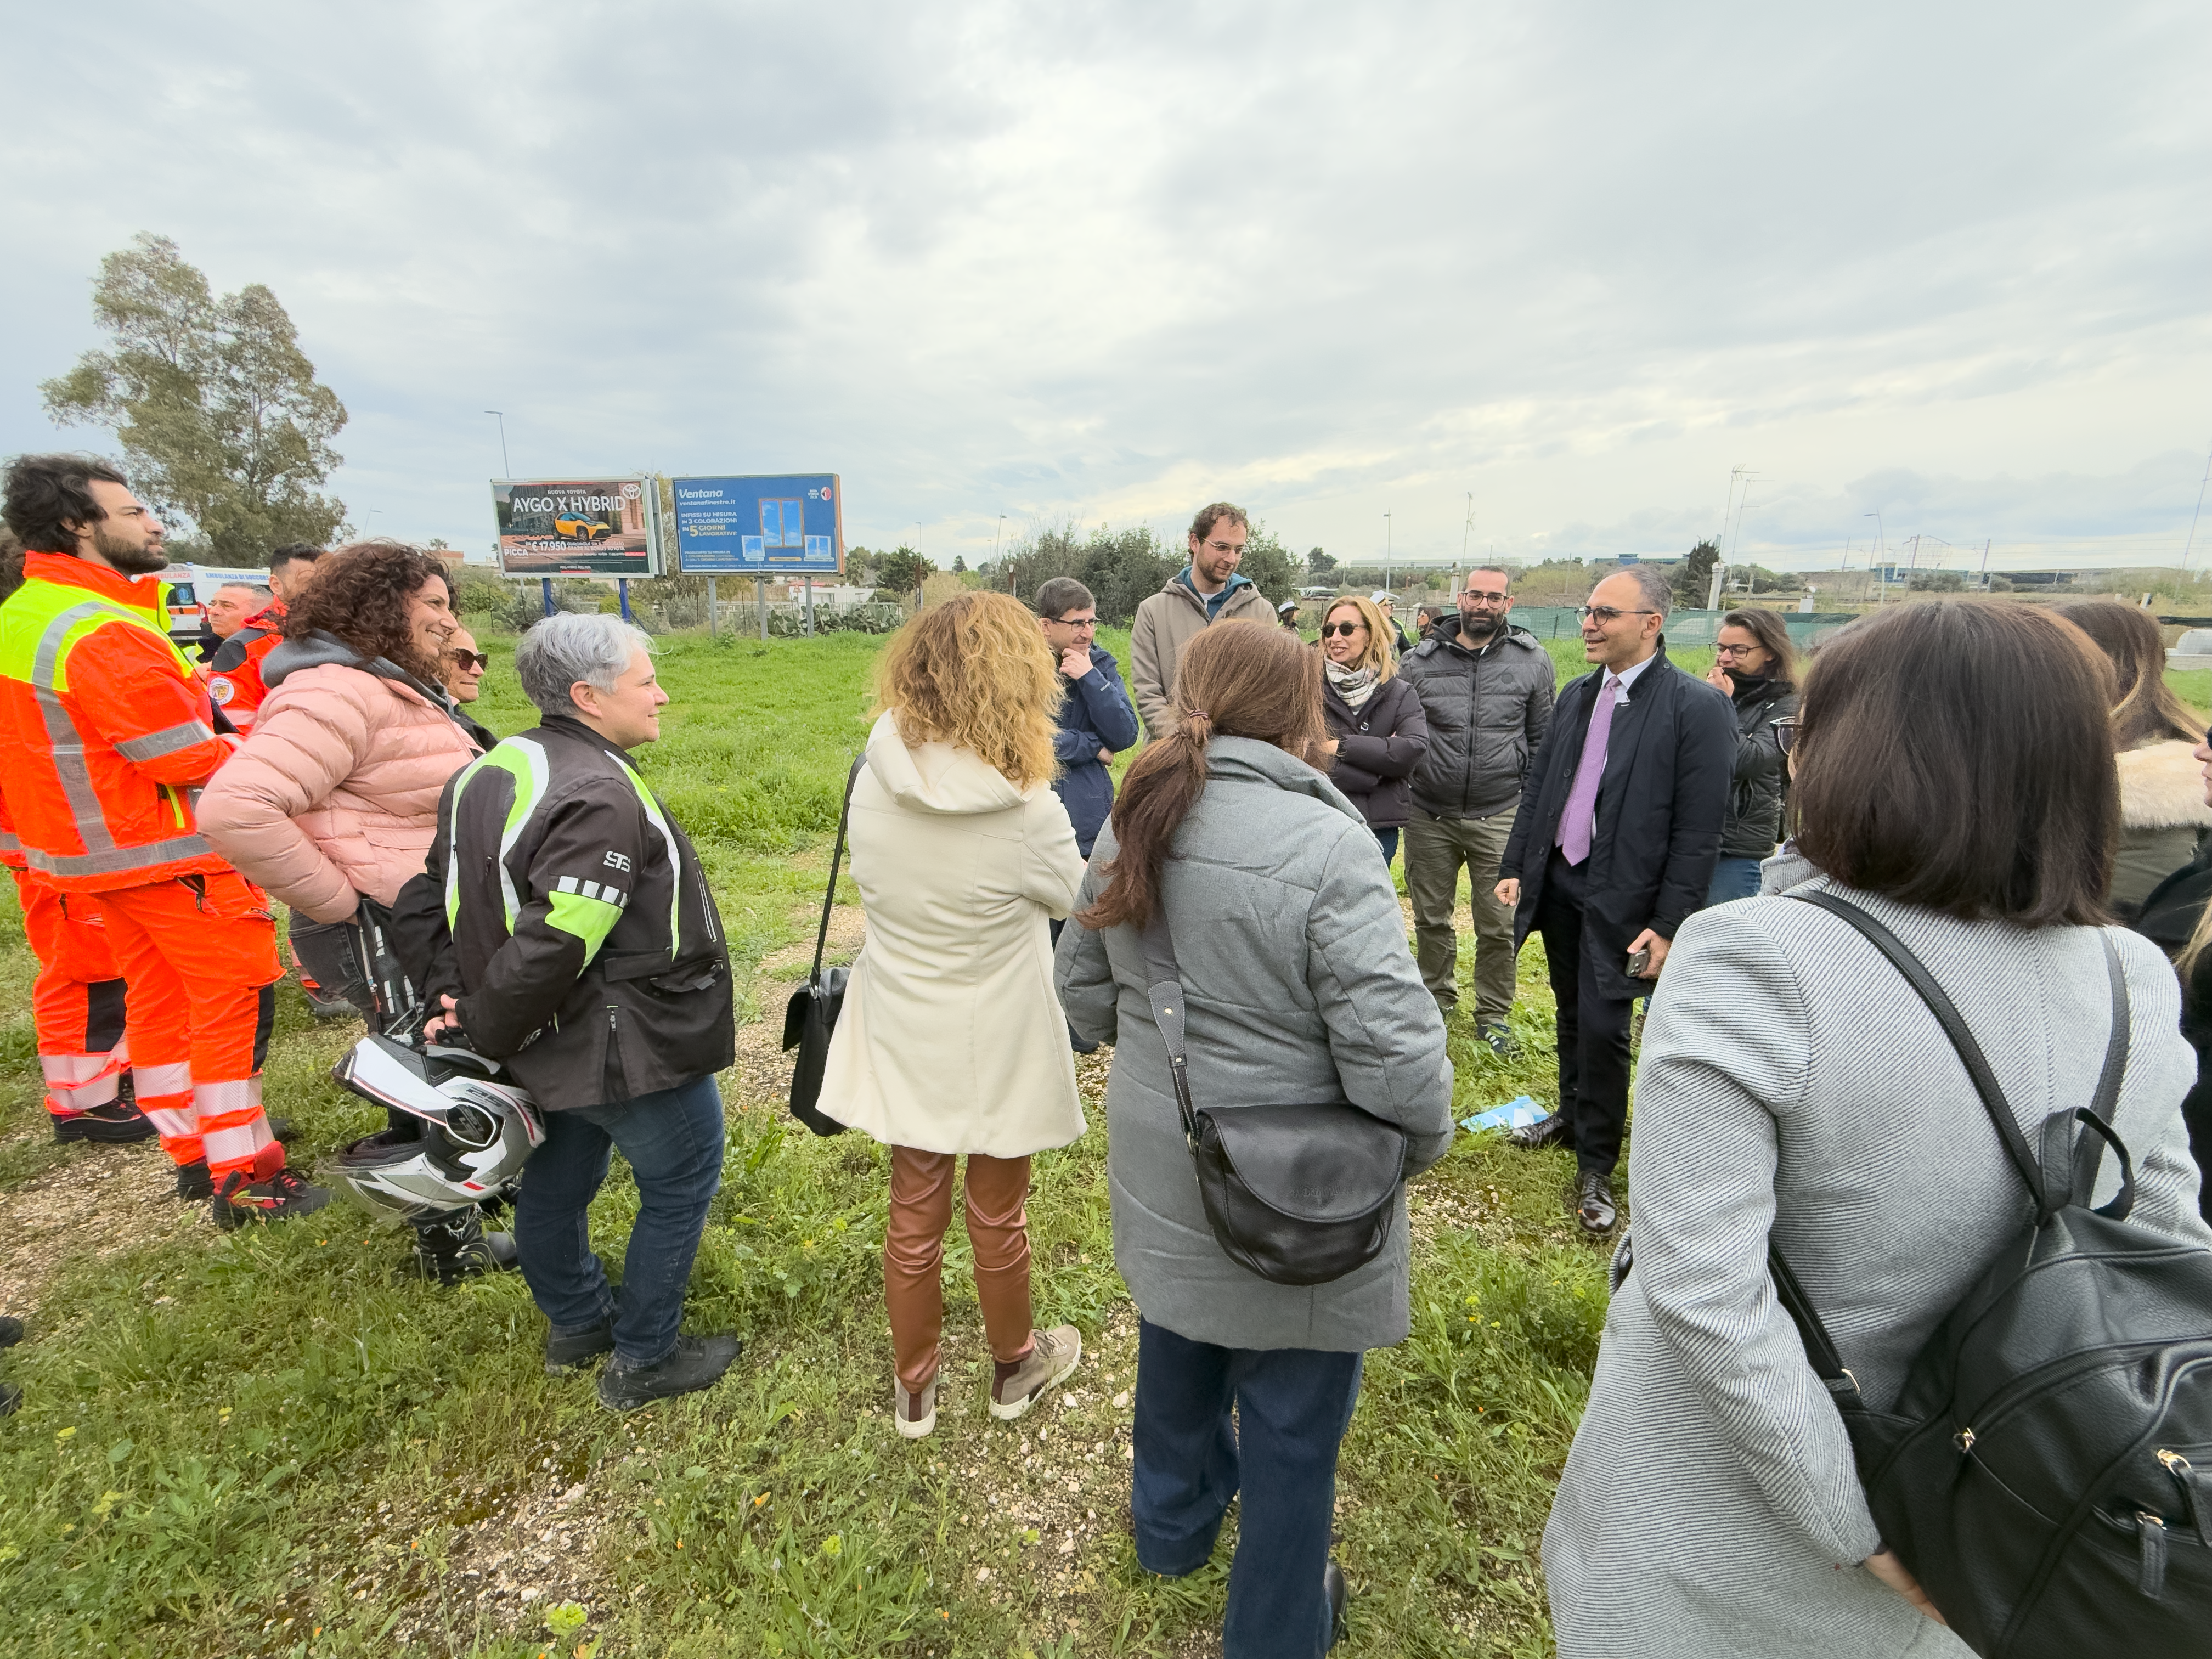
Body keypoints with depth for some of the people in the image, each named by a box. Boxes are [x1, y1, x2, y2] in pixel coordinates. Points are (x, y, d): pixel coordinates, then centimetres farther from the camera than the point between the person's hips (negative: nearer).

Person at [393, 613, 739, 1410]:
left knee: (557, 1181, 25)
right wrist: (484, 1033, -17)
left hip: (557, 1042, 10)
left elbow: (423, 899, 8)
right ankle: (643, 1361, 27)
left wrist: (450, 994, 2)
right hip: (631, 1047, -9)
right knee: (680, 1188, 11)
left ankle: (576, 1321, 49)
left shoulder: (492, 770, 4)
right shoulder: (601, 796, -27)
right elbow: (553, 944, -32)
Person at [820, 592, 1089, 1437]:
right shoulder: (1029, 811, -26)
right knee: (998, 1217, 19)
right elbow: (1074, 896, -6)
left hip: (903, 1042, 4)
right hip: (997, 1049, -3)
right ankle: (1014, 1367, 44)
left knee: (913, 1217, 20)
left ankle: (913, 1388, 41)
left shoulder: (873, 785, -14)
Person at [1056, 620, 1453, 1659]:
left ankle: (1171, 1529, 58)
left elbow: (1084, 993, 5)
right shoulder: (1328, 847, -26)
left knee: (1178, 1351, 31)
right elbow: (1391, 1044, -26)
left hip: (1158, 1171, 7)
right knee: (1292, 1418, 19)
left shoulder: (1131, 830, -5)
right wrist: (1424, 1139, -6)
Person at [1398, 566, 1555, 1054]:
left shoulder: (1533, 661, 0)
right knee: (1431, 918, 15)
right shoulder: (1420, 660, 0)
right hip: (1428, 815, 1)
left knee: (1498, 924, 6)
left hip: (1500, 817, -1)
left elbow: (1543, 738, 6)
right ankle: (1438, 999, 36)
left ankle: (1493, 1014, 26)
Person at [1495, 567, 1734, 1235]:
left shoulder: (1698, 707, -12)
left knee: (1603, 1028, -2)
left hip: (1620, 898, -6)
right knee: (1571, 1012, 19)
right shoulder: (1578, 695, 7)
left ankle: (1595, 1167, 18)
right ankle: (1572, 1114, 41)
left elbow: (1699, 830, -14)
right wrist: (1514, 867, 7)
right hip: (1558, 883, 6)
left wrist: (1668, 923, -15)